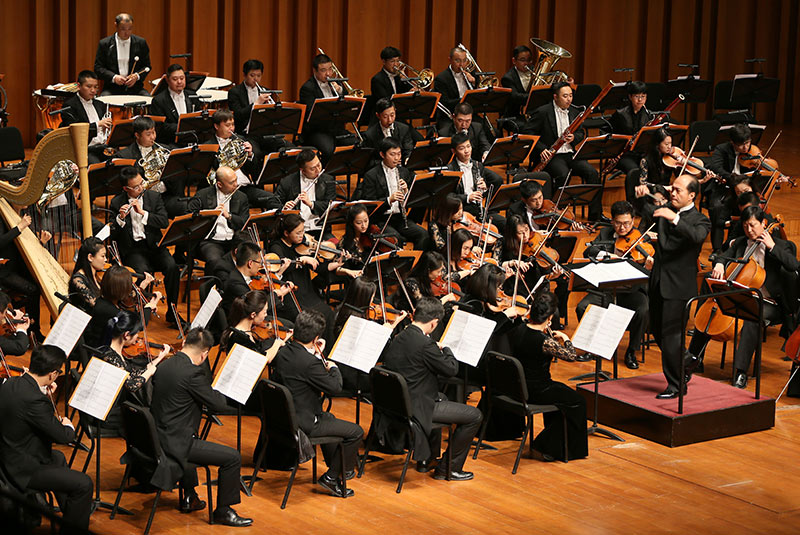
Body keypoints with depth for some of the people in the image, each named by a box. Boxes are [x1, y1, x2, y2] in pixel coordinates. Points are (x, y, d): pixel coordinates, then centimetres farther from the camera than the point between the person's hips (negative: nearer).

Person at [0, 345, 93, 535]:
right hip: (24, 470, -10)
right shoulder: (34, 400, -32)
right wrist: (68, 426, -1)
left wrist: (45, 395, 5)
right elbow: (63, 436, -23)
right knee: (83, 484, -10)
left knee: (59, 458, 35)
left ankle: (68, 511, 51)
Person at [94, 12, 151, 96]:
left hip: (134, 87, 1)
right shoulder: (105, 44, 5)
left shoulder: (141, 43, 8)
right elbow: (98, 67, 4)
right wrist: (113, 77, -13)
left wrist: (137, 76, -9)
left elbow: (147, 66, 12)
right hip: (112, 88, -1)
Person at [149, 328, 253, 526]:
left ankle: (189, 498, 45)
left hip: (157, 435, 9)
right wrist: (212, 388, 4)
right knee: (233, 457, -6)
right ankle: (223, 511, 6)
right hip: (174, 442, -9)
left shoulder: (163, 366, 4)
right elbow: (220, 404, -17)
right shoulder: (193, 373, -22)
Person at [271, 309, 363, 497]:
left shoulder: (282, 352, -3)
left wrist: (316, 355, 8)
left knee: (329, 418, 36)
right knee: (355, 432, 0)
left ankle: (335, 469, 44)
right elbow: (335, 388, -20)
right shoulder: (309, 362, -29)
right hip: (303, 423, -9)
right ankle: (331, 477, 10)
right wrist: (334, 368, -2)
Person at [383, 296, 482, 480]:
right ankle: (448, 468, 9)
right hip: (416, 408, -9)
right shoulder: (424, 343, -25)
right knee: (474, 416, -1)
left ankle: (426, 459, 40)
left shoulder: (398, 339, 1)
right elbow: (451, 369, -15)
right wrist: (445, 349, 5)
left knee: (442, 397, 38)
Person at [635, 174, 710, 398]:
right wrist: (641, 197, -1)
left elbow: (696, 236, -28)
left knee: (670, 335, -7)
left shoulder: (700, 220, -8)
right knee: (658, 331, 16)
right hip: (658, 283, 7)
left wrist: (674, 219, -42)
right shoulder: (664, 211, 11)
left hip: (679, 287, -7)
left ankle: (675, 385, 3)